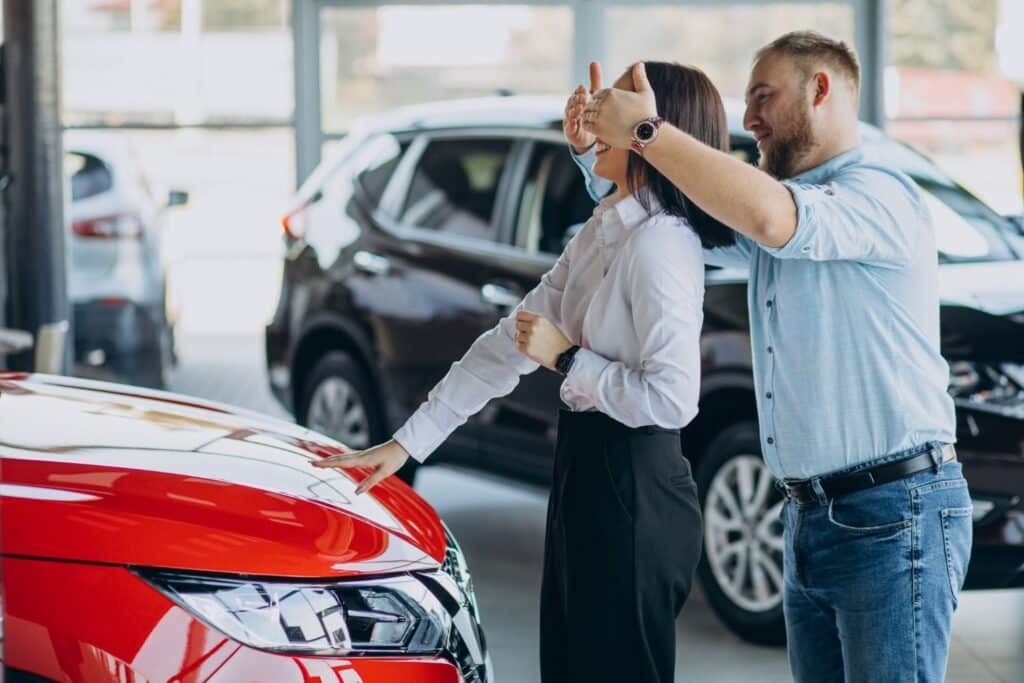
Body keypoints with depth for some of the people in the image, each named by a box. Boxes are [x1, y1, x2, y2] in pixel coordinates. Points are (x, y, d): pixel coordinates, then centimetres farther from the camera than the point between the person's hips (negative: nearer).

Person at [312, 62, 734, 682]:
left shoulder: (659, 244, -20)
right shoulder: (604, 230, 10)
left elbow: (671, 398, -26)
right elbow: (512, 341, 12)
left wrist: (566, 358, -15)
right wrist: (409, 440, 11)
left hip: (633, 496, -10)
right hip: (584, 475, 10)